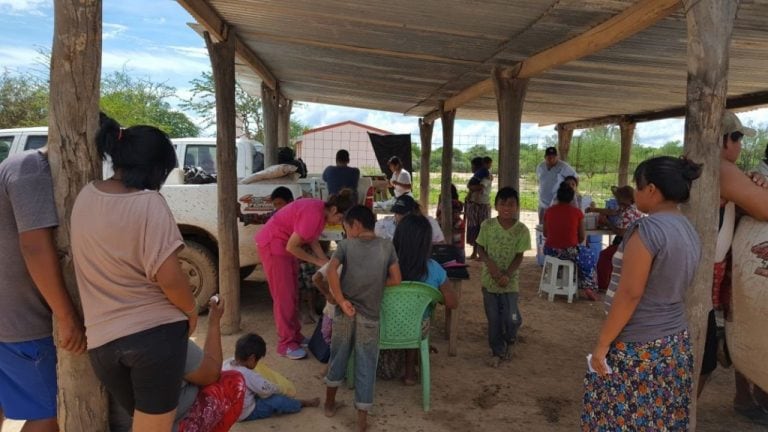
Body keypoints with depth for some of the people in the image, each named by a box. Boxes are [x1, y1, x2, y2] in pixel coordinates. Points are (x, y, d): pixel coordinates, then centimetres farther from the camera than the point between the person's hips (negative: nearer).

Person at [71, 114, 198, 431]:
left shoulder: (85, 197, 2)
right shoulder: (149, 203, -18)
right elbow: (169, 278, -20)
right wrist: (191, 311, -3)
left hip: (102, 339, 6)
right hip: (156, 332, -6)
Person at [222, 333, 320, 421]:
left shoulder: (226, 363, -9)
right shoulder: (248, 375, -33)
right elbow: (267, 390, -23)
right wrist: (276, 388, -2)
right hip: (246, 414, -9)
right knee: (277, 401, -7)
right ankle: (303, 403, 13)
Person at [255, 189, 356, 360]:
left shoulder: (321, 211, 0)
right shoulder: (313, 215, -29)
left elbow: (313, 241, 7)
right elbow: (292, 246, -25)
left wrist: (326, 262, -2)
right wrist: (318, 261, -15)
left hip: (285, 245, 10)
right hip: (273, 245, -10)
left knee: (293, 294, 14)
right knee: (283, 296, -4)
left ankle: (295, 336, 25)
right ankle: (286, 344, 6)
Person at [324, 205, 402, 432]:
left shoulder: (345, 245, -2)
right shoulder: (387, 246, 1)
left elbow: (331, 270, -18)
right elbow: (396, 279, -2)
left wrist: (341, 301, -13)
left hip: (345, 312, 1)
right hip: (369, 315, 0)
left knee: (338, 358, 20)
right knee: (365, 366, 7)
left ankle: (330, 403, 36)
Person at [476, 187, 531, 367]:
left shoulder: (522, 229, -9)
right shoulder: (487, 225, -7)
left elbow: (519, 256, -8)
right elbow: (480, 248, 1)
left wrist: (507, 275, -20)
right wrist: (490, 263, -17)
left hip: (510, 281, -1)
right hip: (489, 279, 1)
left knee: (511, 319, -5)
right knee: (493, 319, 8)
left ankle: (510, 341, 30)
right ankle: (497, 351, 28)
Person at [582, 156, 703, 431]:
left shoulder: (648, 229, -21)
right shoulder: (688, 230, 6)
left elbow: (629, 294, -22)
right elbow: (671, 288, 13)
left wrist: (602, 343, -15)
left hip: (638, 348, -8)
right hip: (675, 343, 8)